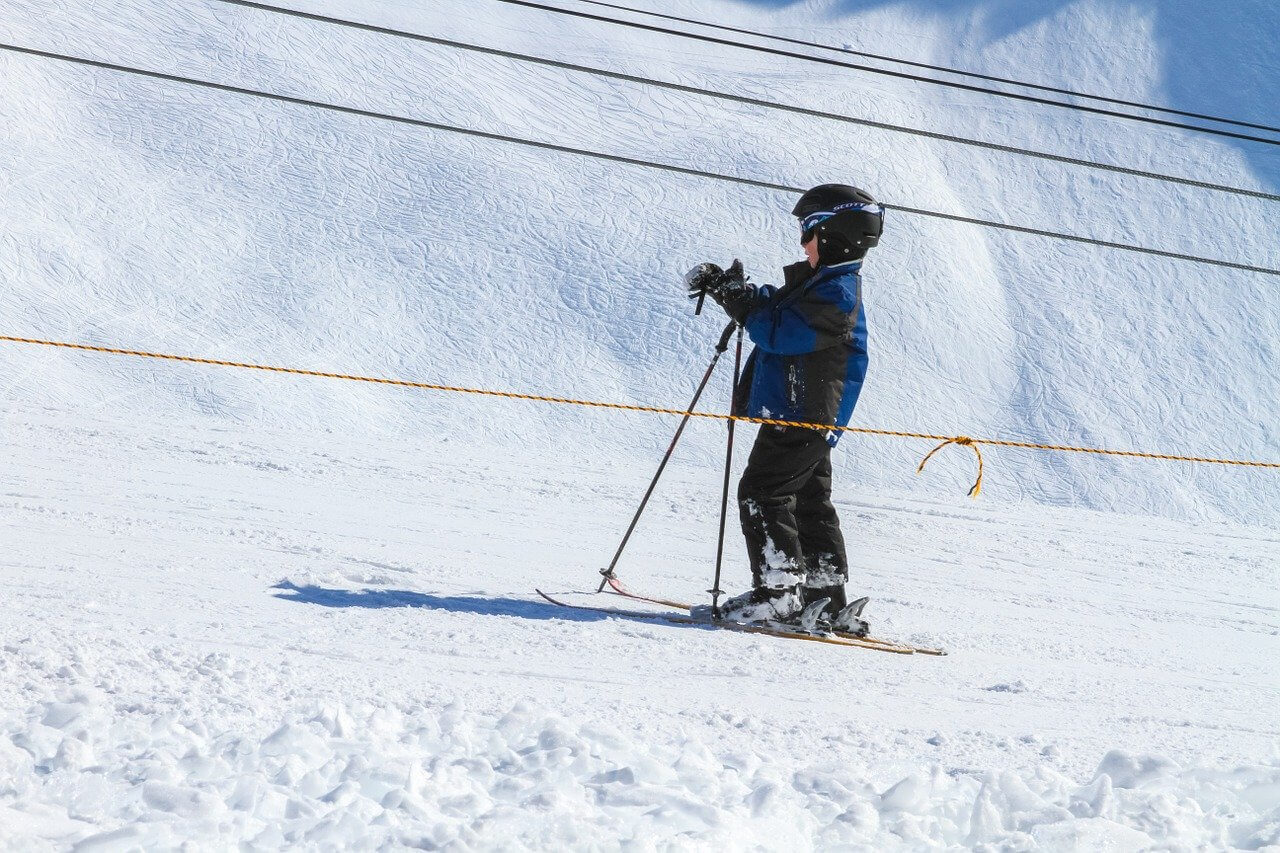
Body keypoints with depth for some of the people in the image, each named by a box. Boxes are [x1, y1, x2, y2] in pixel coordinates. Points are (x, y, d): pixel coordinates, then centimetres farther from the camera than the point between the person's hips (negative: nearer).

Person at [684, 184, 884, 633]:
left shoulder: (836, 294, -19)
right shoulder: (820, 281, 14)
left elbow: (777, 334, -25)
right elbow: (772, 308, 23)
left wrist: (739, 297, -16)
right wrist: (721, 285, 9)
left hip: (801, 418, -11)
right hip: (805, 417, 11)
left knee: (761, 493, -10)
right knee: (808, 502, 13)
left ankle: (778, 592, -12)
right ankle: (828, 600, 17)